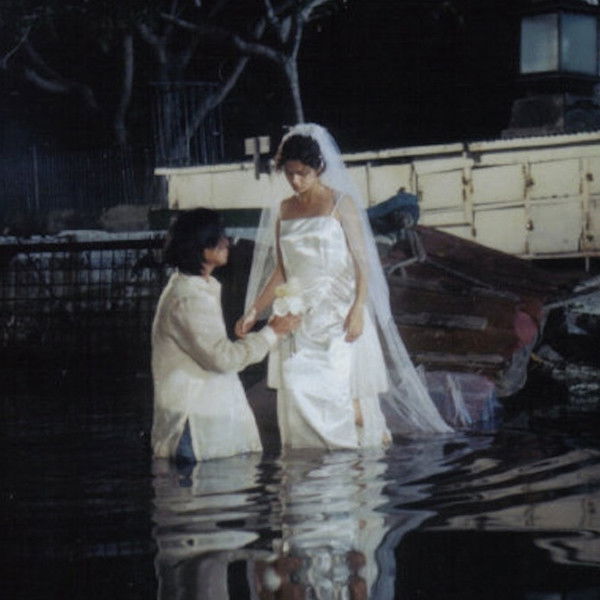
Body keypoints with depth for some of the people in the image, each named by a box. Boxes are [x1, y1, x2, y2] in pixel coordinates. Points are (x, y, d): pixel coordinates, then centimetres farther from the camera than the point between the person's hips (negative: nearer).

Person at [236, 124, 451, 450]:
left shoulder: (340, 203, -1)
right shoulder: (282, 211, 12)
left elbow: (362, 261, -5)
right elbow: (280, 272, 16)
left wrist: (358, 309, -17)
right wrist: (253, 311, 9)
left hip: (337, 311, -4)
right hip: (298, 316, 5)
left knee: (339, 392, -17)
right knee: (297, 392, -3)